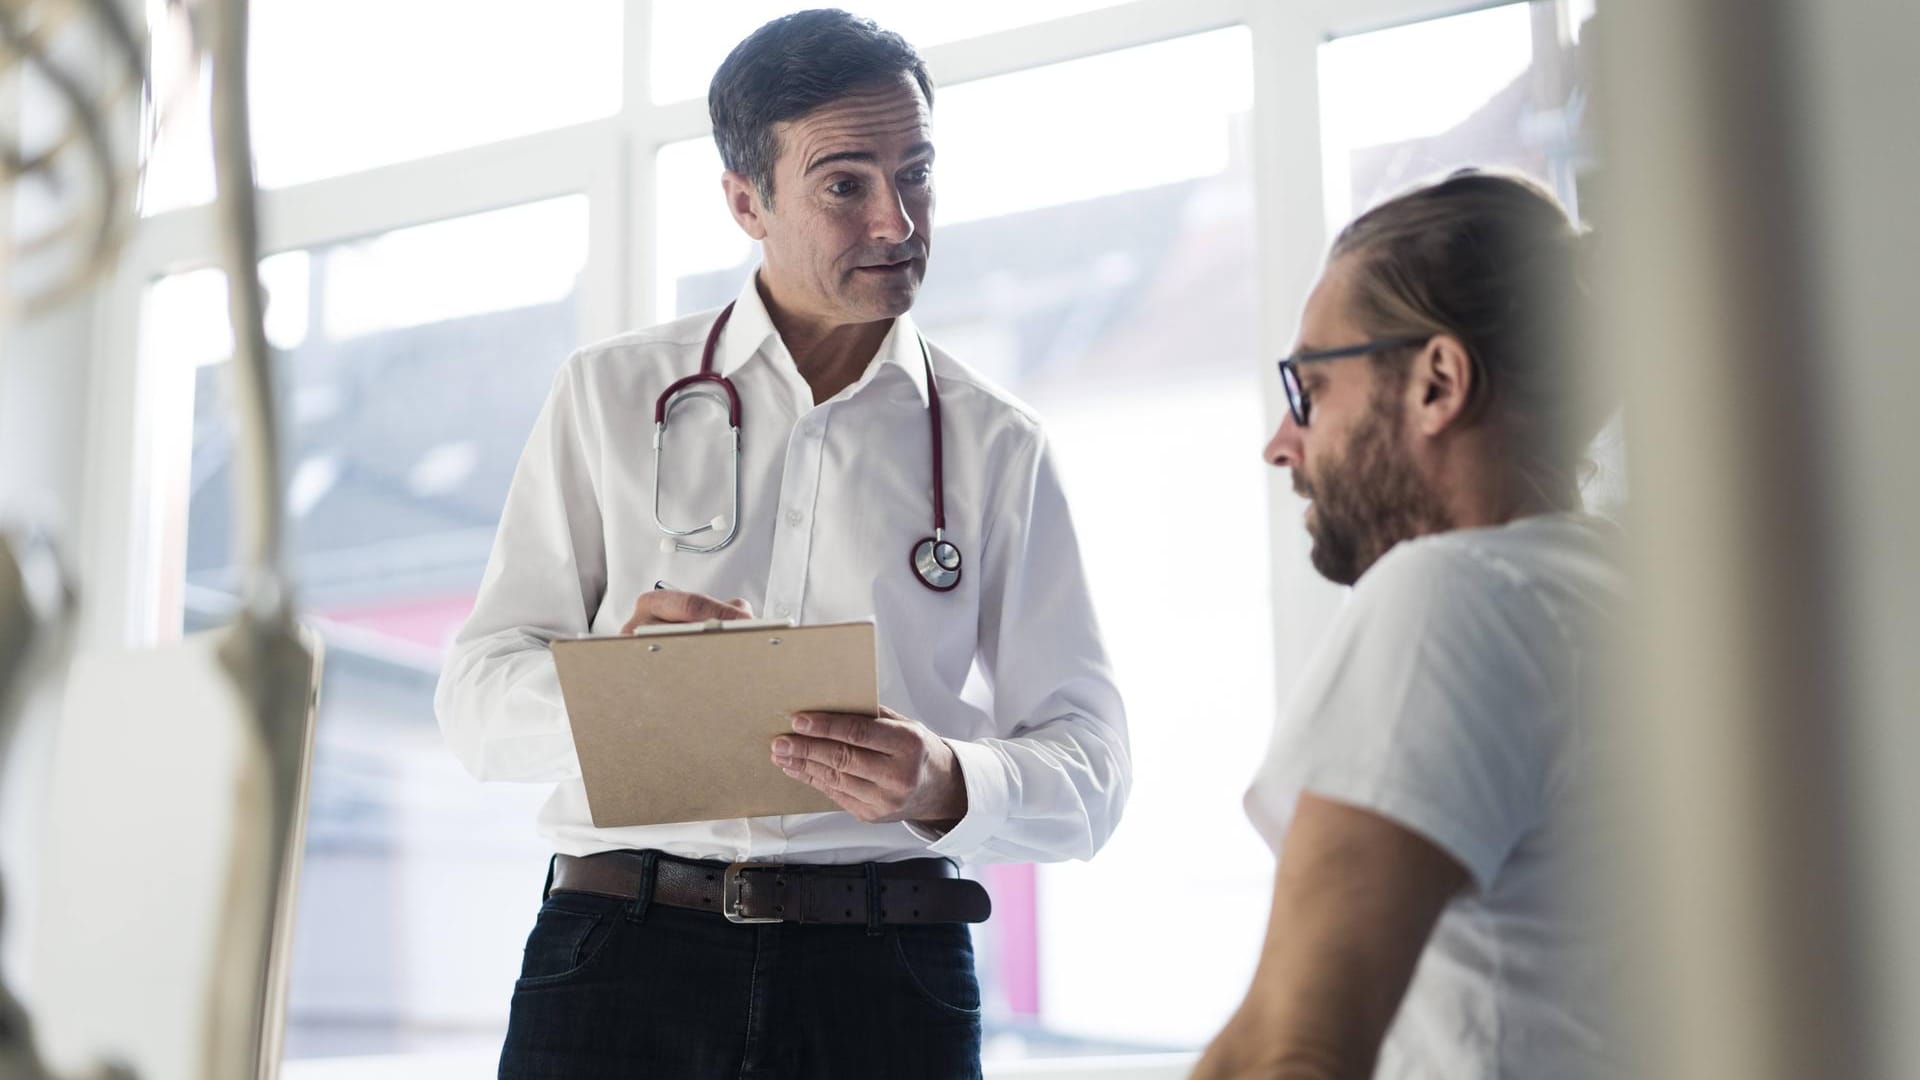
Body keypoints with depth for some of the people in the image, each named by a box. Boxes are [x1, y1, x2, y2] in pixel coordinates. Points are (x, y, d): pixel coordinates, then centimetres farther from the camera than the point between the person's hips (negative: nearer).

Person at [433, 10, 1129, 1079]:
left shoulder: (998, 447, 8)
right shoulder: (610, 393, 9)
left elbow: (1092, 769, 5)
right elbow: (478, 696, 5)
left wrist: (950, 785, -17)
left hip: (887, 976, 0)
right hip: (620, 949, 0)